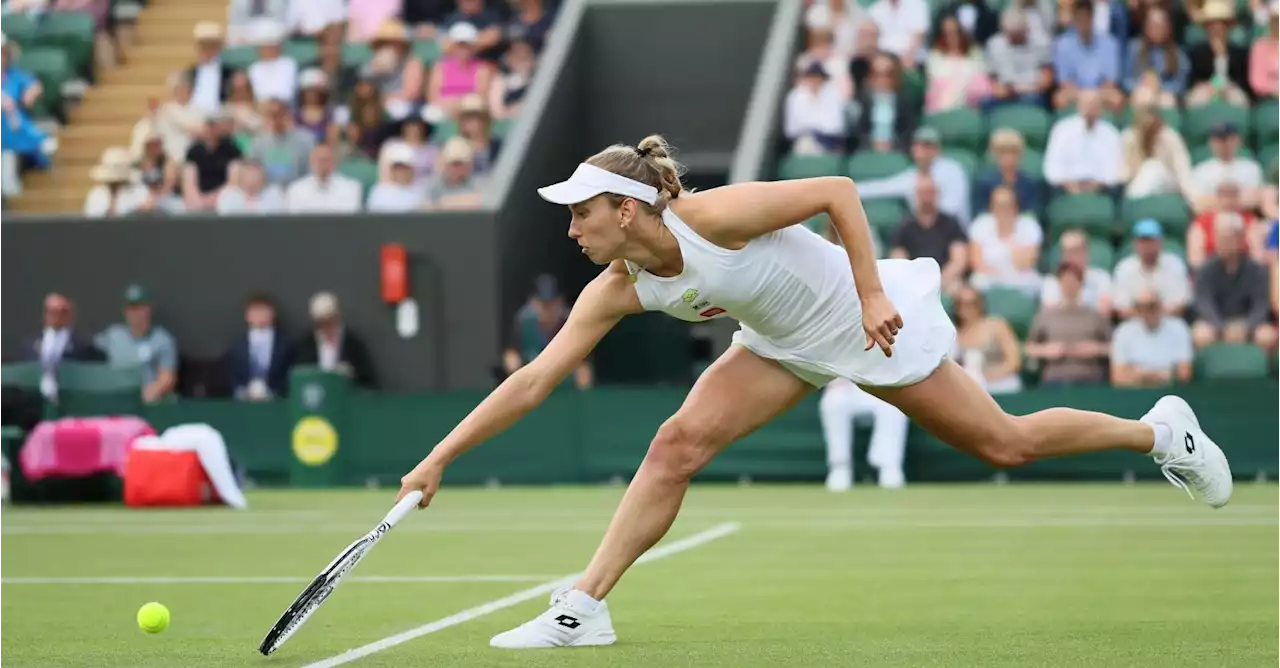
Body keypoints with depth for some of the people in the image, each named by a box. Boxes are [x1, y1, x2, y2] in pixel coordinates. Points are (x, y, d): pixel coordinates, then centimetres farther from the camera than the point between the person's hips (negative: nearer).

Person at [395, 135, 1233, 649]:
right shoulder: (617, 291, -11)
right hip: (787, 343, 6)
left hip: (871, 319, -6)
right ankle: (586, 608, -7)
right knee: (678, 444, -11)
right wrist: (439, 458, -14)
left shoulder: (710, 216, -32)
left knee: (1004, 442, 2)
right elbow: (534, 378, -10)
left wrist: (872, 294, -30)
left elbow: (838, 191, -26)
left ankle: (1161, 430, 24)